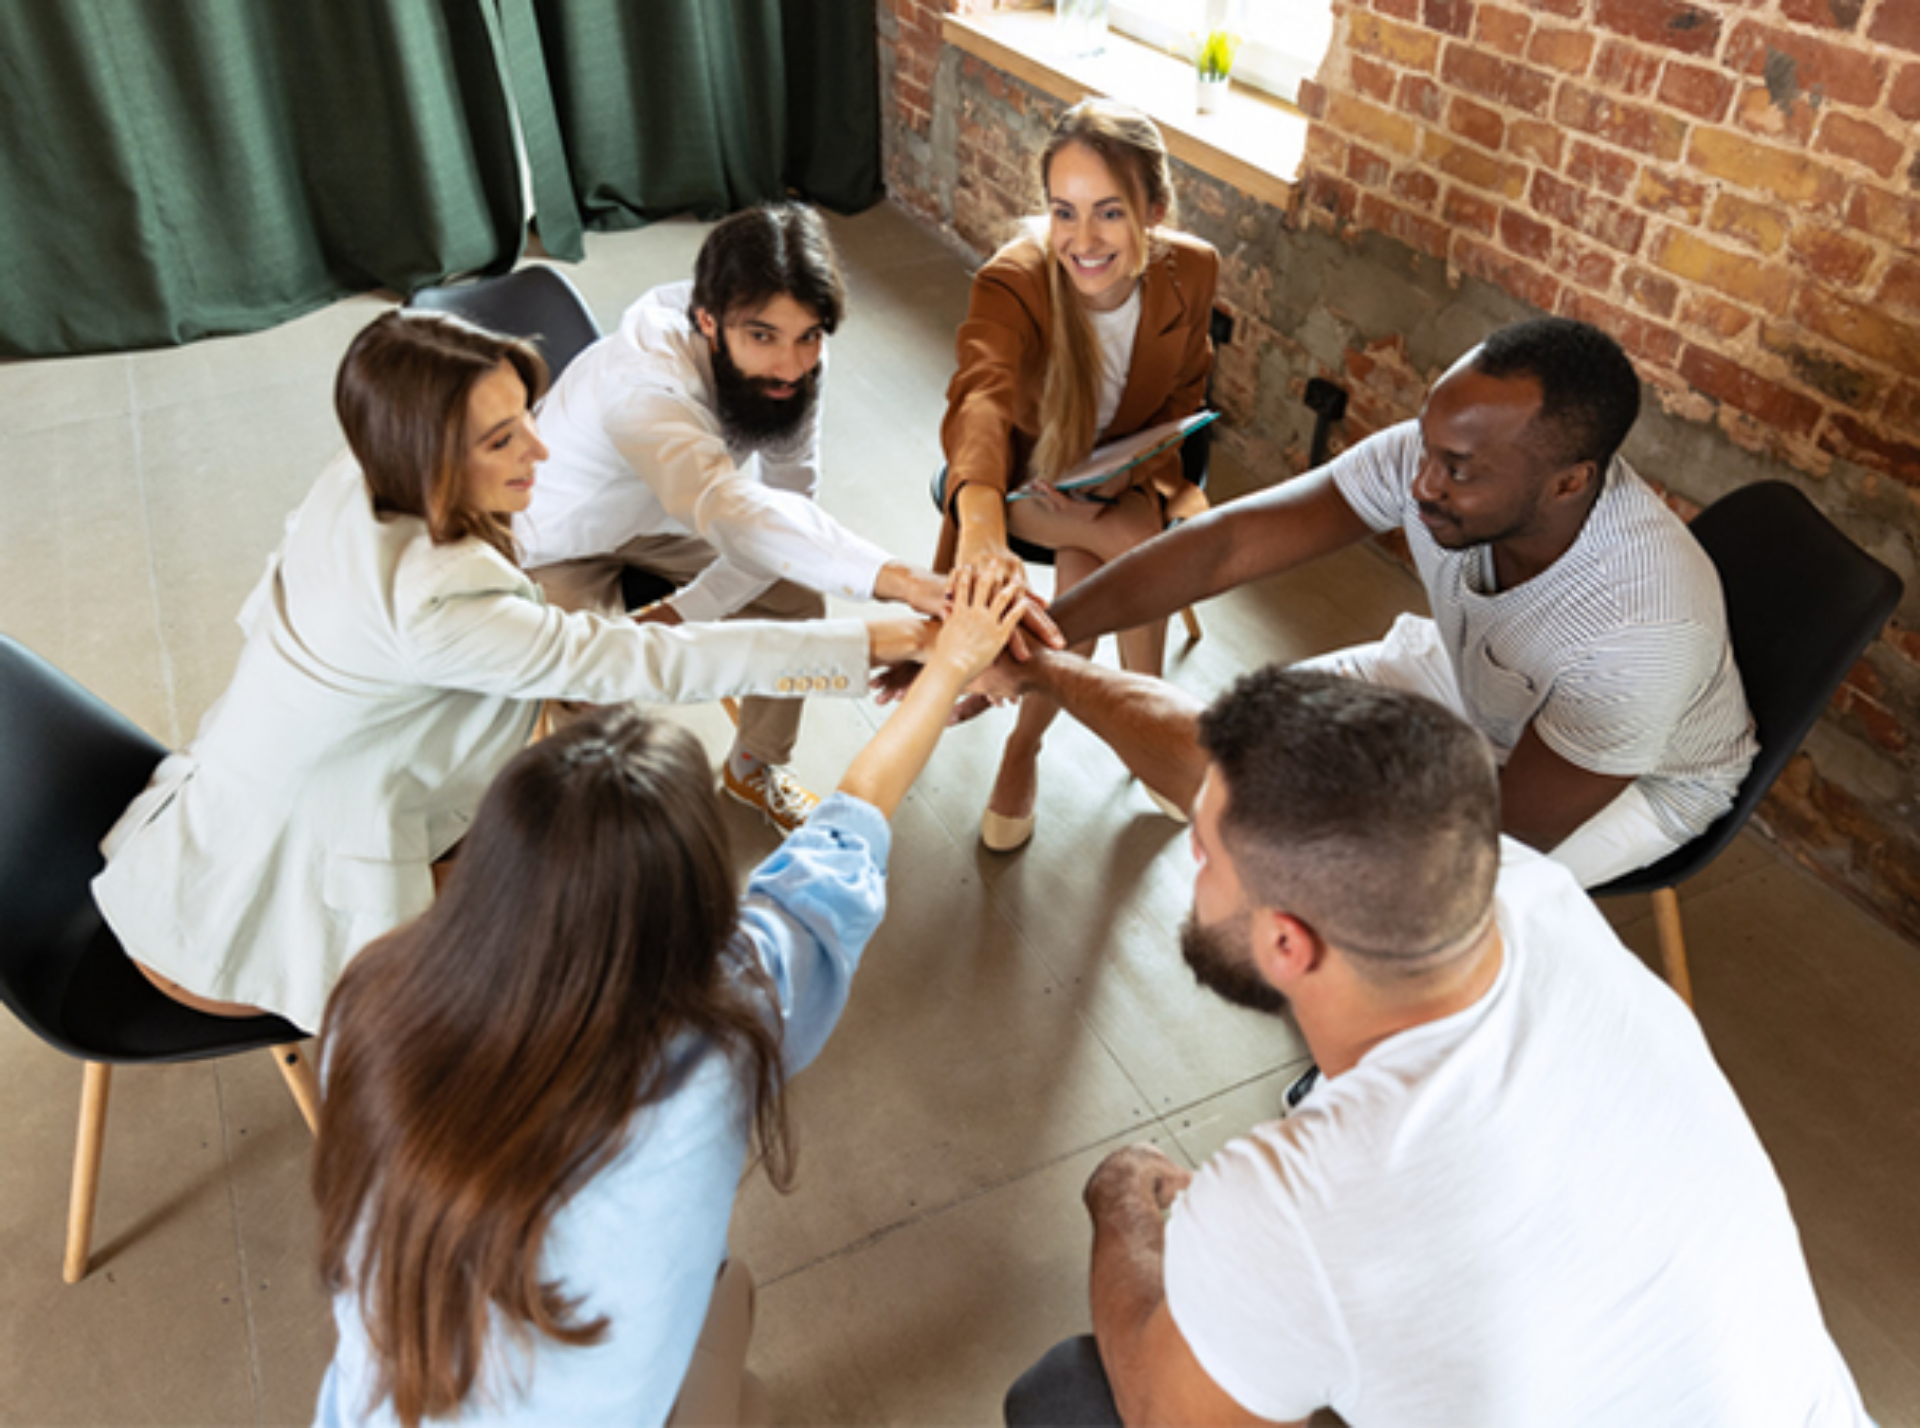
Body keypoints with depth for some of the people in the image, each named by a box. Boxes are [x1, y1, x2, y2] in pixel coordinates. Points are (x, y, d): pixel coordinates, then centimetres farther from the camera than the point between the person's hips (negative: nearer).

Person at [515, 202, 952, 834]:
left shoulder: (794, 361, -24)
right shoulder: (643, 384, -44)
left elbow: (789, 499, -16)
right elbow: (732, 511, -62)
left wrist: (685, 611, -26)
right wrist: (903, 581, -75)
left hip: (659, 521, 6)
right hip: (559, 545, -5)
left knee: (797, 599, -5)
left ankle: (756, 768, 22)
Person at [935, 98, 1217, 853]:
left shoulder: (1191, 270, -16)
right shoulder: (1013, 282, -30)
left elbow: (1181, 400, 0)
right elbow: (981, 398, -51)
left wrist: (1161, 478, -22)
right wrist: (981, 530, -71)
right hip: (1022, 473, -3)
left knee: (1086, 569, -27)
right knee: (1175, 539, -26)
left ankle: (1024, 746, -3)